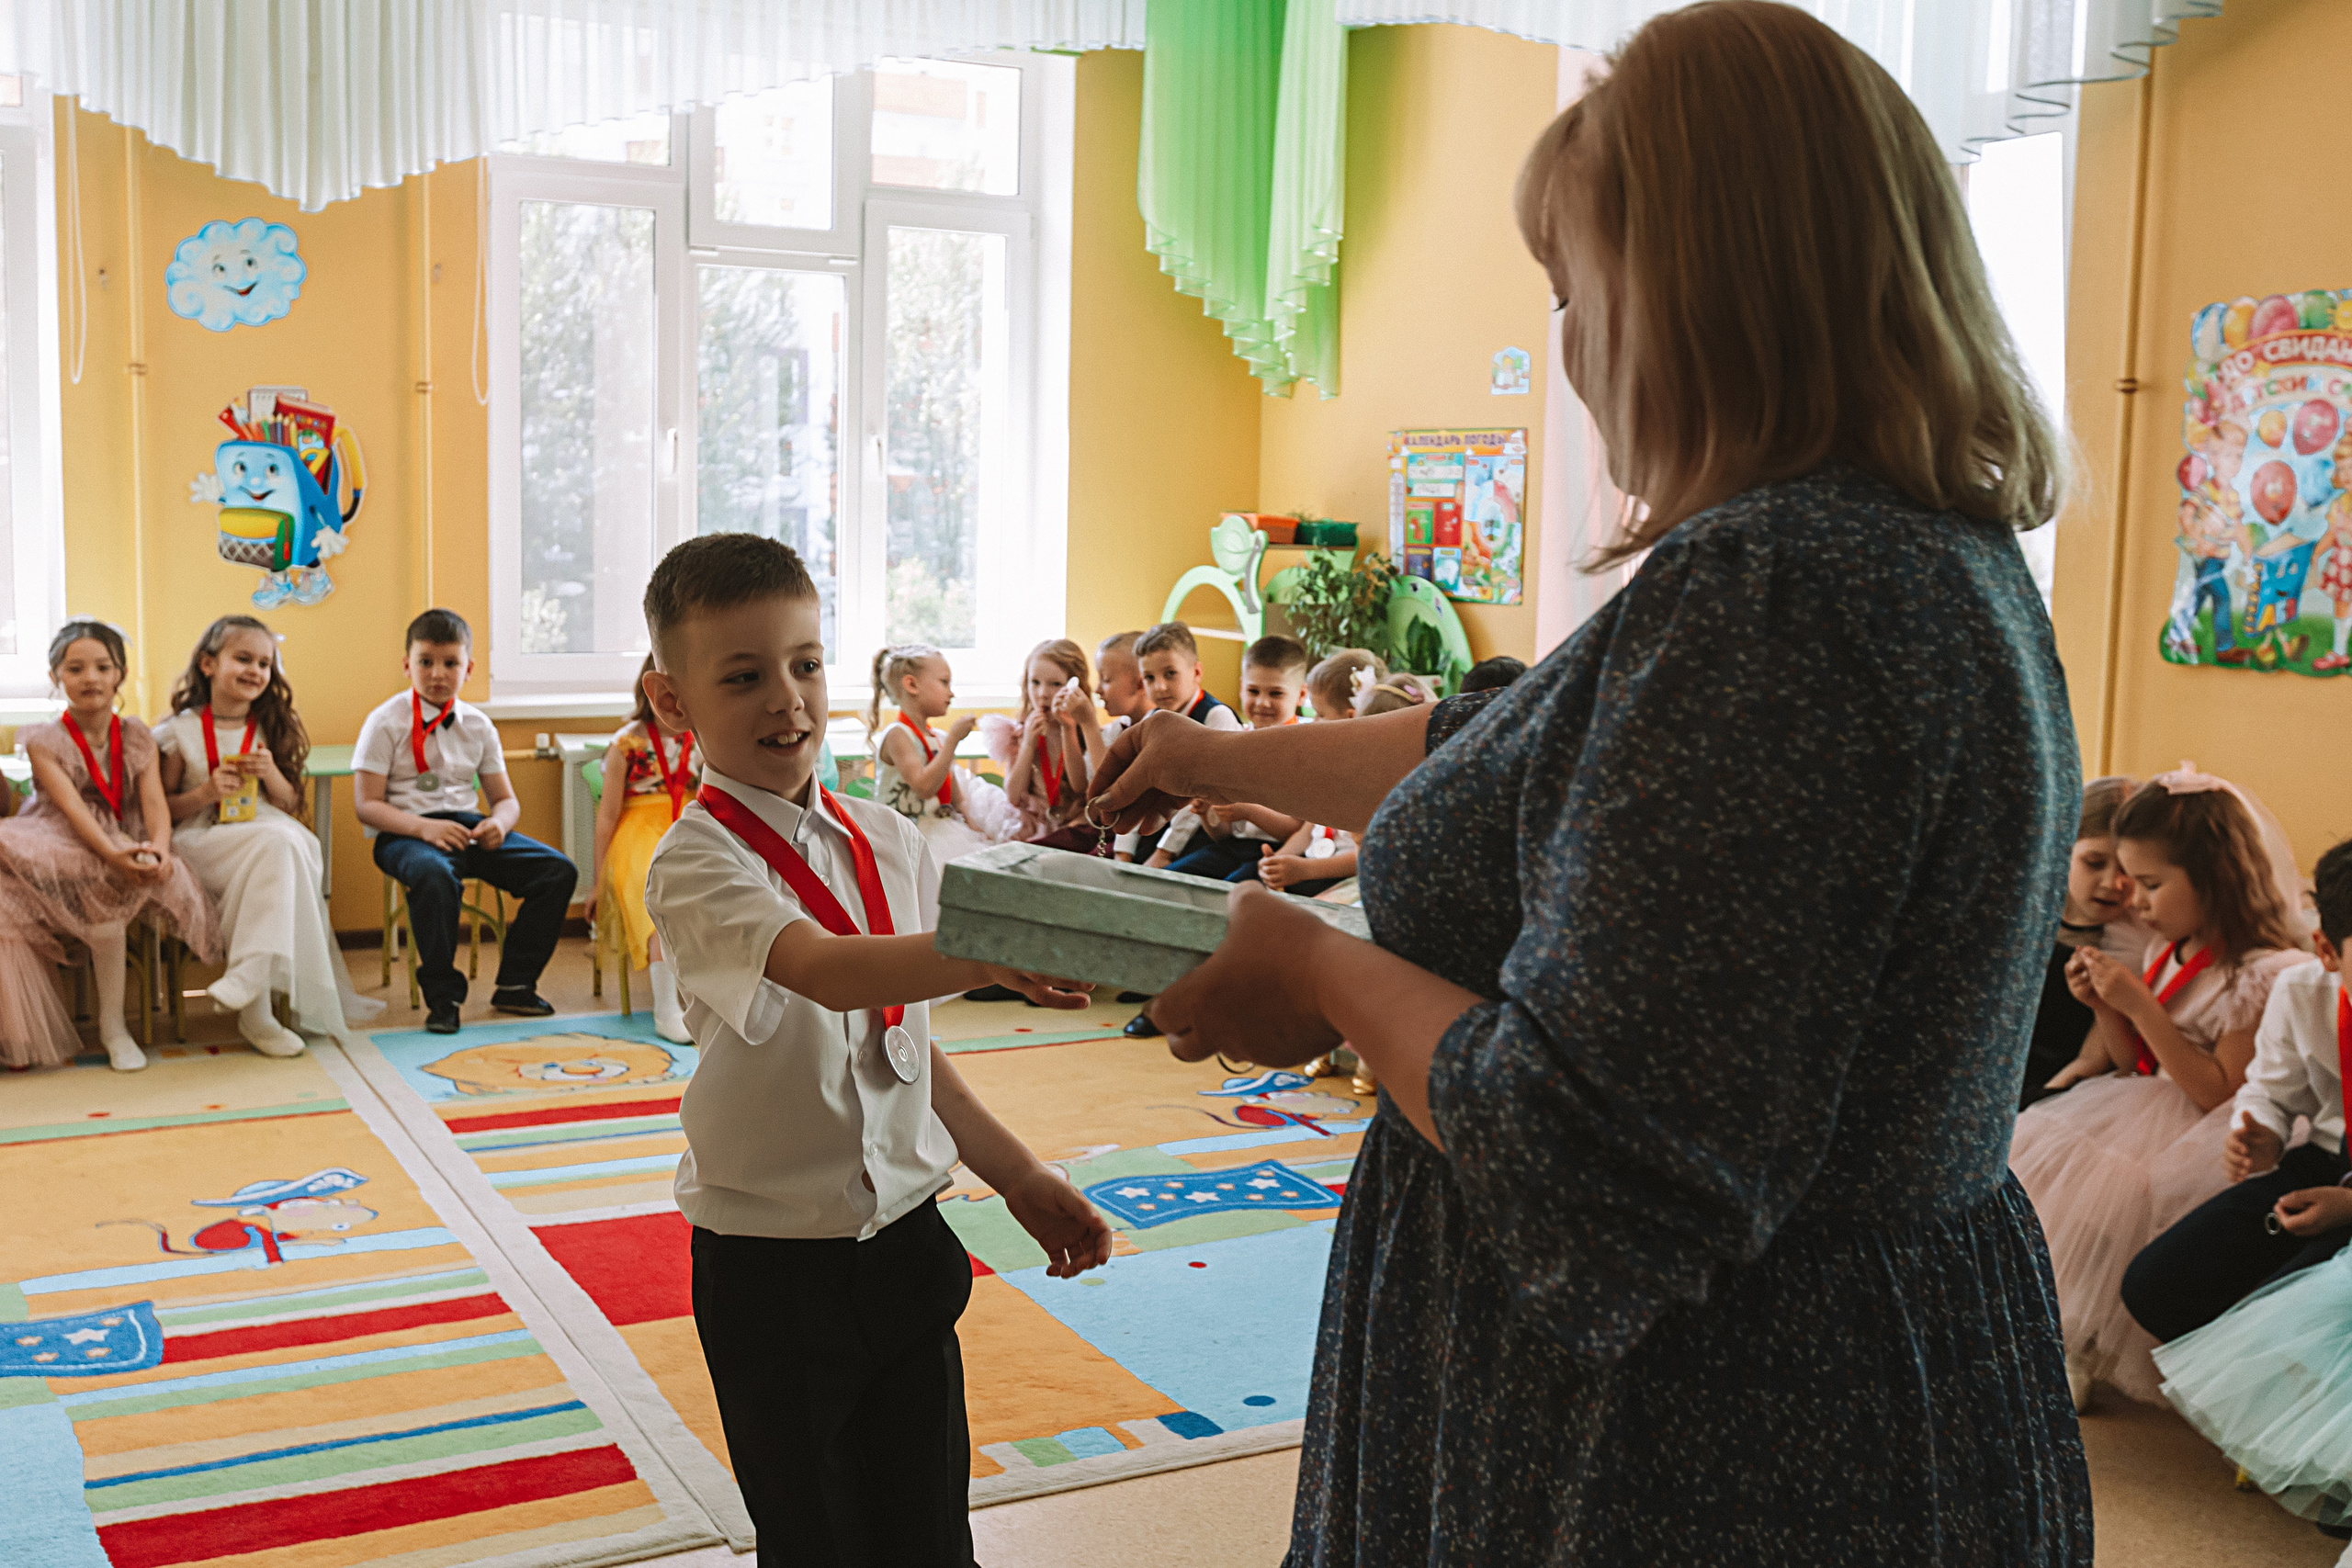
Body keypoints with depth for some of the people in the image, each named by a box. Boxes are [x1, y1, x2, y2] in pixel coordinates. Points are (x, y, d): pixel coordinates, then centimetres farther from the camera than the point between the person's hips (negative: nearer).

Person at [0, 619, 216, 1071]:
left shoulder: (137, 737, 7)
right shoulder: (44, 741, -3)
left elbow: (155, 802, -7)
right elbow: (71, 807, -18)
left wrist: (158, 848, -30)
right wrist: (112, 854, -37)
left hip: (123, 848, 2)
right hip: (58, 845, -2)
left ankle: (112, 1024, -18)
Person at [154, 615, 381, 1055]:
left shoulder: (272, 730, 13)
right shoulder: (181, 732, 3)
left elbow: (291, 805, 13)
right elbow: (163, 808, 4)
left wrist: (271, 774, -6)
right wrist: (207, 792, -14)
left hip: (270, 834, 3)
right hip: (204, 842, -3)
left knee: (285, 842, -33)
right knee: (280, 843, -33)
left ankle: (249, 978, -32)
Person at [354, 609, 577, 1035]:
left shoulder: (478, 725, 12)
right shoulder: (387, 723, -2)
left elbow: (505, 798, 15)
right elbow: (368, 805, -8)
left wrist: (499, 823, -11)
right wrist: (424, 827, -24)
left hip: (467, 826, 5)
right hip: (405, 833, -5)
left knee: (558, 870, -13)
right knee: (436, 875, -41)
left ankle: (514, 984, -1)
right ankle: (442, 996, -22)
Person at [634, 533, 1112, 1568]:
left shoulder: (887, 842, 4)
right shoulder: (694, 864, -15)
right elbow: (824, 972, -35)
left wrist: (1020, 1181, 11)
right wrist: (990, 951, -51)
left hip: (905, 1239, 5)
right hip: (772, 1263, -5)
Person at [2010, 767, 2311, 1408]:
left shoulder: (2265, 974, -17)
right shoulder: (2164, 950, 7)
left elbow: (2218, 1091, -21)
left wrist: (2140, 1006, -24)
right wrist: (2106, 1009, -4)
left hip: (2210, 1135, -8)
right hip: (2151, 1108, 9)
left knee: (2105, 1193, -28)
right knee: (2030, 1143, -9)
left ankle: (2083, 1349, -10)